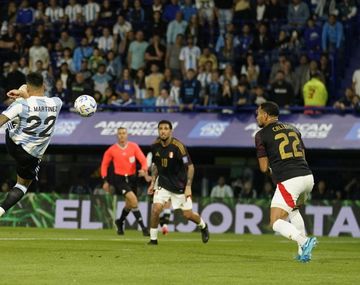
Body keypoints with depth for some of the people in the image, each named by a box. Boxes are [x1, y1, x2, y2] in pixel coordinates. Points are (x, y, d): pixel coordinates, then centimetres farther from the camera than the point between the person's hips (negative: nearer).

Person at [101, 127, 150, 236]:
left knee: (129, 205, 14)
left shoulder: (134, 146, 0)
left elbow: (143, 159, -6)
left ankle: (120, 222, 44)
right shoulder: (111, 150, -2)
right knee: (133, 199, -21)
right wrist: (105, 181, 0)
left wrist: (144, 170, -27)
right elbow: (104, 165, 6)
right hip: (119, 179, -3)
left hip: (132, 178, 3)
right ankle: (143, 227, -20)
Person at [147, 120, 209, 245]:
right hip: (163, 183, 3)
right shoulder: (155, 146, -5)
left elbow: (190, 166, -15)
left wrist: (188, 186, -19)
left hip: (180, 185, -3)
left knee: (188, 214, 2)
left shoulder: (178, 146, -21)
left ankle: (203, 226, 35)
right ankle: (153, 239, -1)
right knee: (156, 209, -16)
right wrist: (152, 183, 9)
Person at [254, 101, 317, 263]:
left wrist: (270, 172, 22)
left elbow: (264, 168, 1)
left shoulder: (261, 135, 2)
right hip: (308, 177, 7)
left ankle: (304, 242, -26)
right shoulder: (293, 129, 20)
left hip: (288, 181, -7)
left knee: (276, 223, -1)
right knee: (293, 209, 32)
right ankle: (303, 252, 23)